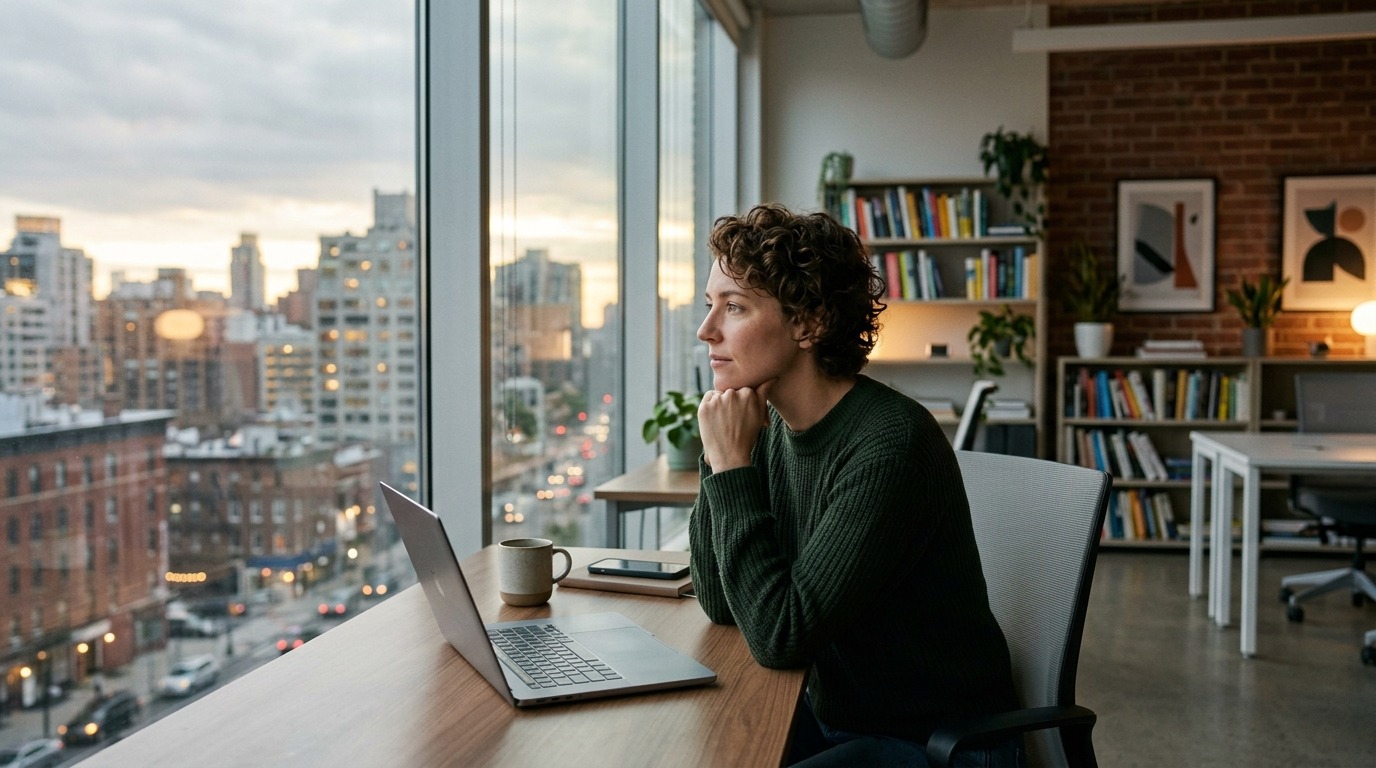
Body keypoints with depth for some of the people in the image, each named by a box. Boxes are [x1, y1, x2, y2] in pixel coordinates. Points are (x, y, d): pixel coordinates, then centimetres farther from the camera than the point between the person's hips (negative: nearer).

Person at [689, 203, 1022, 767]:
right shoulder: (776, 430, -2)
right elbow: (722, 605, -2)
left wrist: (734, 466, -23)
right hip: (836, 718, 7)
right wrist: (718, 456, -12)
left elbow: (778, 637, -26)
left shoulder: (890, 444, -25)